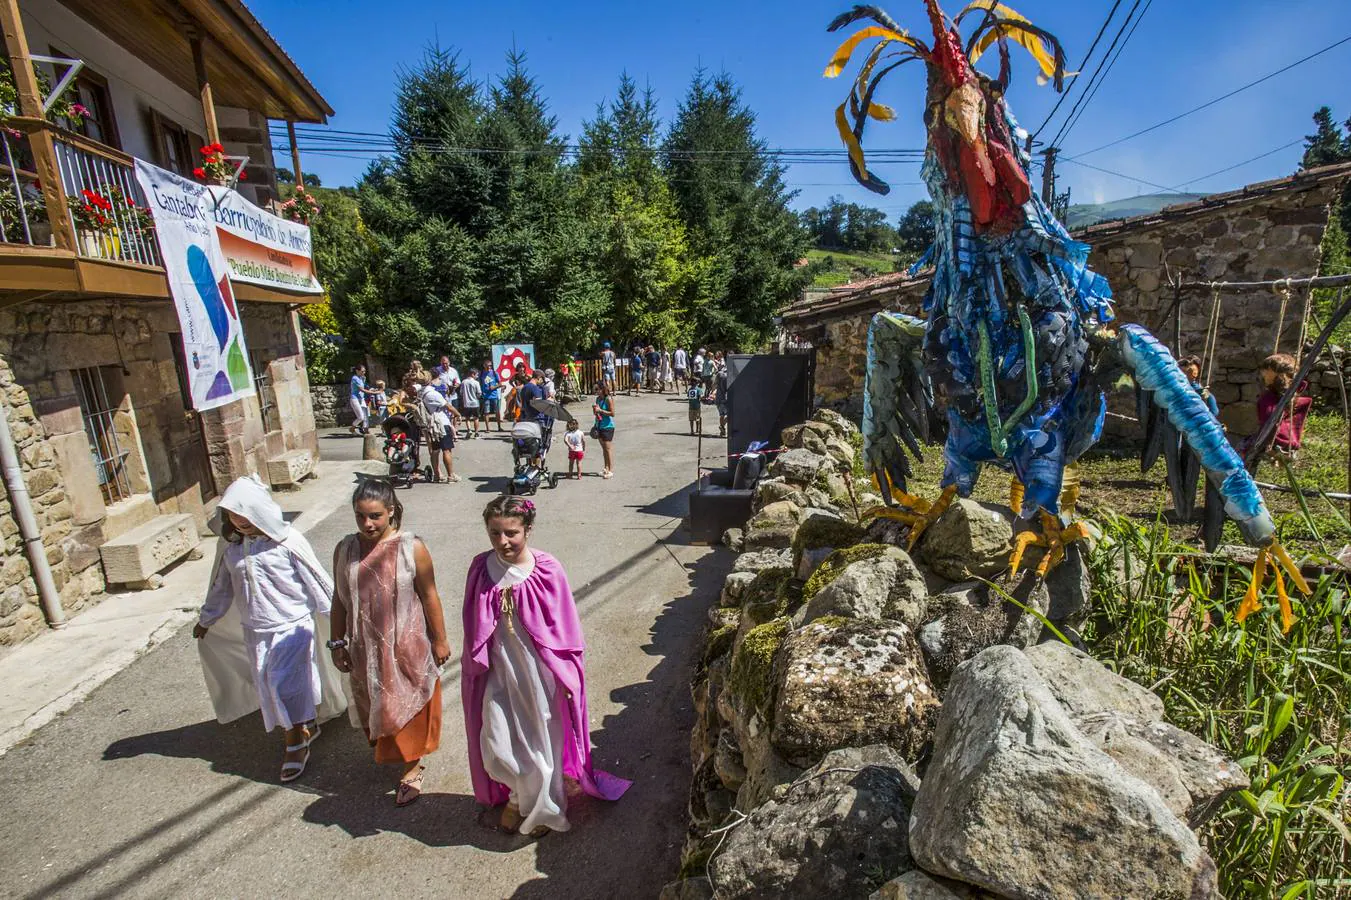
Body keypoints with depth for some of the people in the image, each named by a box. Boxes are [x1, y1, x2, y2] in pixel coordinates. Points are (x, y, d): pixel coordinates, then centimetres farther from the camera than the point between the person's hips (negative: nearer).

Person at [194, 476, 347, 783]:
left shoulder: (287, 541, -17)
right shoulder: (229, 544, -1)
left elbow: (317, 581, -13)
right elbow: (221, 585, 15)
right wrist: (205, 619, 25)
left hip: (292, 625, -6)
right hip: (254, 630, 6)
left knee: (286, 682, -5)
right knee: (267, 684, 12)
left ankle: (296, 742, 15)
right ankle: (307, 728, 31)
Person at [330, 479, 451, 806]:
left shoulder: (412, 548, -18)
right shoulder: (345, 549, -7)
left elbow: (429, 597, -12)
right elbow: (339, 599, 3)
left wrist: (440, 640, -7)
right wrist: (337, 643, 6)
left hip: (408, 645, -3)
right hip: (366, 648, 4)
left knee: (409, 705, 13)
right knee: (375, 705, 21)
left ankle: (411, 767, 36)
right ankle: (386, 751, 50)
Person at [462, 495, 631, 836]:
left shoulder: (547, 571, -19)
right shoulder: (481, 568, -9)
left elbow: (564, 629, -11)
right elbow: (474, 628, 3)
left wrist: (566, 676, -8)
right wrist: (478, 664, 7)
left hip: (539, 671, -3)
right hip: (499, 671, 3)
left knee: (541, 740, 15)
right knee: (496, 747, 11)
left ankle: (543, 807, 43)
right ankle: (518, 794, 44)